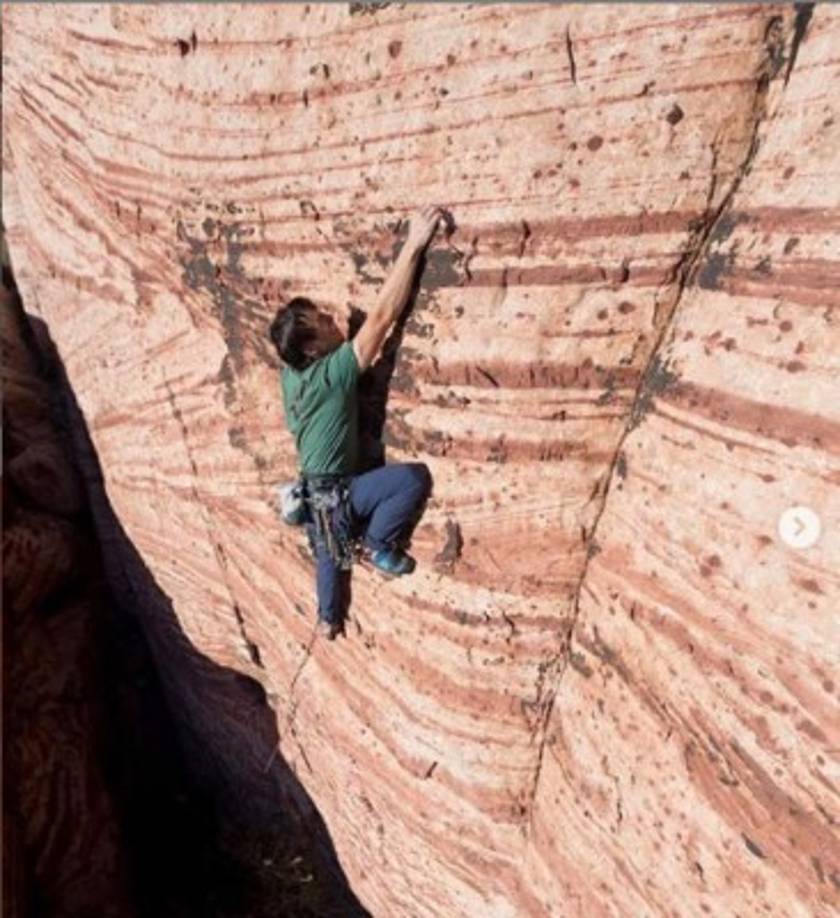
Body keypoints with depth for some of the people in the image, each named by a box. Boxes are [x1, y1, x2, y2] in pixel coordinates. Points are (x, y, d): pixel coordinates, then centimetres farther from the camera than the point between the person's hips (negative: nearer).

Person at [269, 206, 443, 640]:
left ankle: (328, 619, 50)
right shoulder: (333, 373, -26)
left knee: (329, 556, 29)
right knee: (415, 477, -18)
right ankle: (378, 544, 0)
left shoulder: (290, 373, -4)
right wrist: (413, 245, -29)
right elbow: (382, 316, -30)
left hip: (314, 492, 8)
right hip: (336, 495, -8)